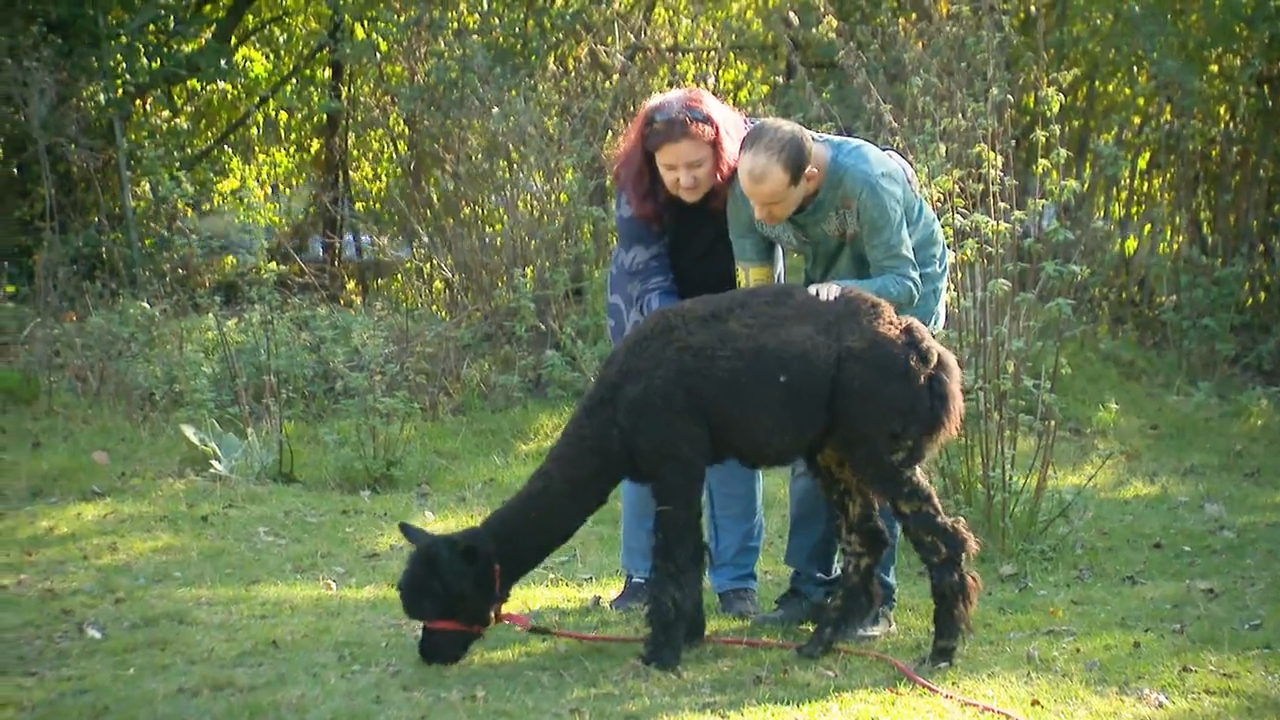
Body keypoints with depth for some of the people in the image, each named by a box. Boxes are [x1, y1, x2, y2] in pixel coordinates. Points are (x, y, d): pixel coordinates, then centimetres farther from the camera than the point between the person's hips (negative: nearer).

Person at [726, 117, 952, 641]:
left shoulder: (866, 180, -38)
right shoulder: (750, 186, -23)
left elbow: (902, 282, -30)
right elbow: (754, 278, -9)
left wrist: (842, 293, -47)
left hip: (904, 289, -5)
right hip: (827, 291, 5)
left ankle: (874, 598, -6)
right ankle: (810, 586, 5)